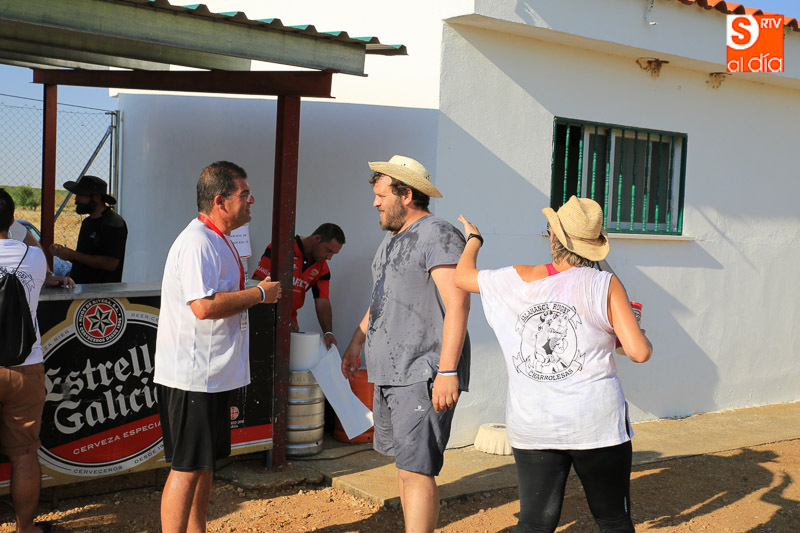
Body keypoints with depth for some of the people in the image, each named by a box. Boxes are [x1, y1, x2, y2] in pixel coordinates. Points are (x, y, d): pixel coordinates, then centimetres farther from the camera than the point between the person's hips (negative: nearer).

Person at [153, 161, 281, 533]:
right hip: (192, 376, -10)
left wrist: (255, 295, 13)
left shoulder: (218, 240, 16)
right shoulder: (197, 242, -18)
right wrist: (259, 294, -17)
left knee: (205, 463, 18)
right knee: (187, 467, -3)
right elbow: (204, 306, -27)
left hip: (212, 373, 10)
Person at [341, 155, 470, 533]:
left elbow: (457, 305, -20)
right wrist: (356, 342, 31)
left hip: (423, 376, -9)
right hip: (391, 374, 10)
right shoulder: (392, 237, 18)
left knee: (416, 471, -11)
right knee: (405, 465, 15)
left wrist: (447, 371, -24)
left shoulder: (438, 236, -12)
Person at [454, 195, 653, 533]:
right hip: (596, 426, -2)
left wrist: (473, 240, 36)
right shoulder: (606, 285, -7)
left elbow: (463, 276, 16)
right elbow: (639, 352, -13)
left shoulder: (518, 280, 0)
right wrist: (640, 338, 12)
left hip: (532, 426, 2)